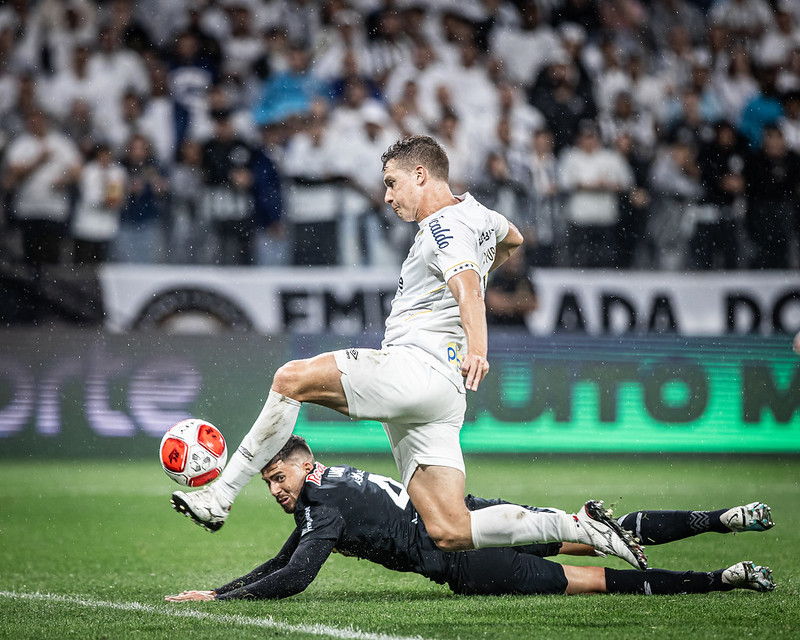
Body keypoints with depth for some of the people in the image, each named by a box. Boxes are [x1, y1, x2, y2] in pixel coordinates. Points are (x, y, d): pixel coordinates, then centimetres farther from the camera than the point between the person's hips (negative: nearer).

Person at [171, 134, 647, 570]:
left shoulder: (446, 226, -6)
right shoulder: (472, 210, 23)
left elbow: (468, 289, -27)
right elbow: (513, 240, 46)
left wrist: (477, 349, -45)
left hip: (418, 369, -10)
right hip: (435, 394, 10)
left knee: (292, 378, -14)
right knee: (449, 533, -1)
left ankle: (219, 497, -16)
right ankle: (578, 527, -5)